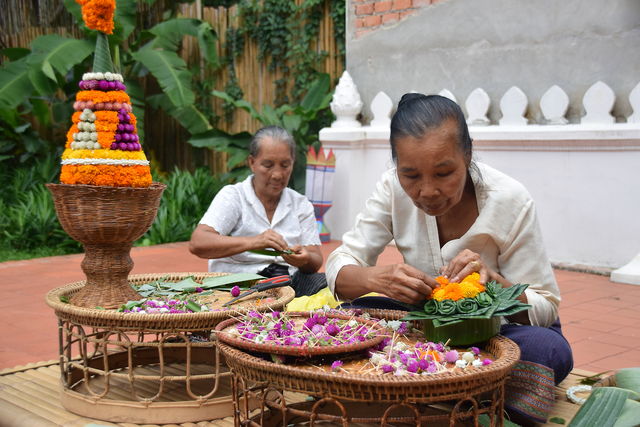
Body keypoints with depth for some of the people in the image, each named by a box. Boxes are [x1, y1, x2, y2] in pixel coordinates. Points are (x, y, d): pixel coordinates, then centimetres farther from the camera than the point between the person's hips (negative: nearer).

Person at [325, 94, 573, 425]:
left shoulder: (510, 200, -21)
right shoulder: (394, 188, -14)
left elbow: (546, 307, -15)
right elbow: (339, 266, -15)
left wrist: (496, 282, -37)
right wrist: (377, 278, -39)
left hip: (502, 327, -2)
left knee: (550, 350, -35)